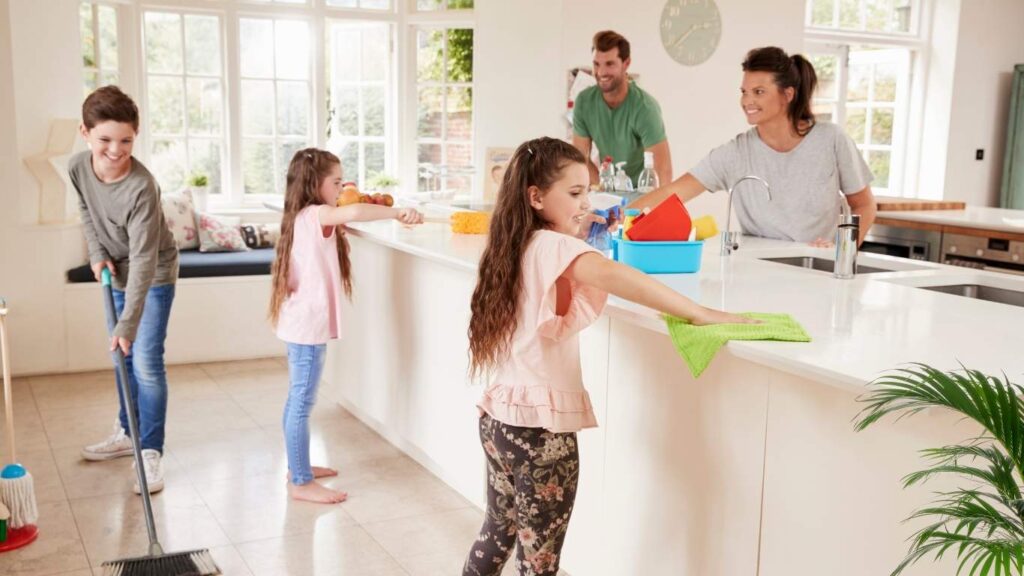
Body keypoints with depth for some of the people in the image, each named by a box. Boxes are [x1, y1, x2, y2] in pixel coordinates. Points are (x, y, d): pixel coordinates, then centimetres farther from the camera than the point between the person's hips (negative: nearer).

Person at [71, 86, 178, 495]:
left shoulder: (141, 186, -34)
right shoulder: (78, 167, -15)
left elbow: (143, 259, -34)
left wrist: (128, 324, -36)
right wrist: (97, 254, -5)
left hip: (154, 275, -6)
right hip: (117, 272, 7)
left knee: (146, 362, -8)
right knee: (122, 357, 17)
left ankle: (150, 451, 2)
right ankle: (128, 433, 33)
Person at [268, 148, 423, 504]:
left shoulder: (305, 217, 14)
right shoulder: (315, 215, -17)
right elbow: (353, 213, -34)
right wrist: (397, 213, -26)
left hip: (301, 322, 10)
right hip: (309, 324, -10)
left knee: (298, 400, 18)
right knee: (302, 403, -4)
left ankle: (298, 467, 29)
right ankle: (301, 482, 2)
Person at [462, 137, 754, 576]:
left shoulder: (517, 247, 9)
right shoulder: (551, 246, -18)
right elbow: (610, 275, -37)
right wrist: (698, 313, -36)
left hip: (501, 415, 9)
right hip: (542, 424, -8)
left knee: (499, 532, 24)